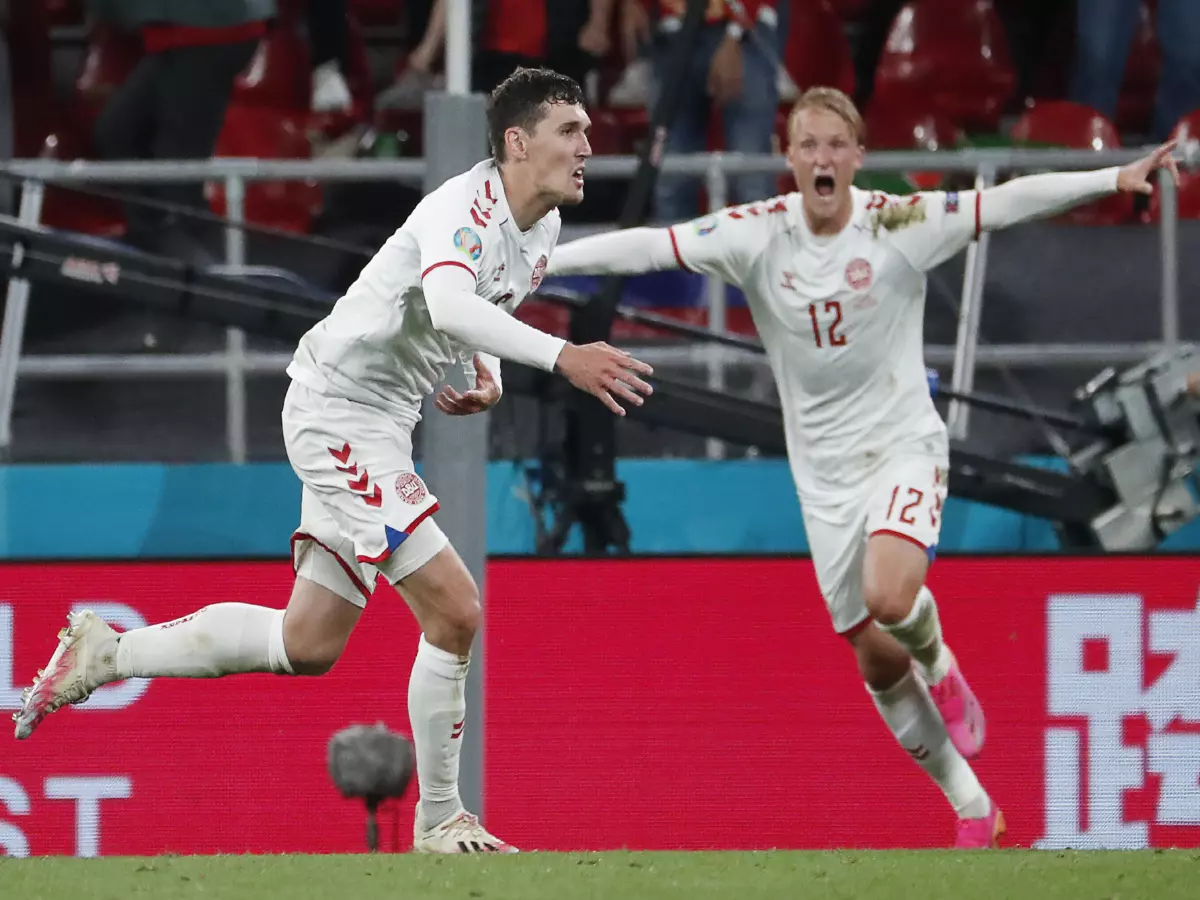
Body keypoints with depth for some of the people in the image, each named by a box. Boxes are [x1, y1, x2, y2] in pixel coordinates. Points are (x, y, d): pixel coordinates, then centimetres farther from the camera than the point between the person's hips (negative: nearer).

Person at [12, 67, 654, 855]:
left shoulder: (541, 230, 8)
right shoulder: (469, 206, -21)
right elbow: (447, 303, -42)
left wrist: (486, 374, 5)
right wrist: (561, 356, -50)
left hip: (380, 430, 10)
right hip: (338, 409, -10)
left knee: (309, 646, 13)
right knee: (455, 612, -16)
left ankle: (103, 651, 26)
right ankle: (440, 820, -3)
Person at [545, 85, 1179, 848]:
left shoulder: (901, 225, -11)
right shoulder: (758, 235, -7)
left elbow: (1007, 203, -16)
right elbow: (645, 247, -9)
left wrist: (1115, 179, -25)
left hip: (904, 447, -3)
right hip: (825, 472, 3)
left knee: (890, 598, -30)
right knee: (877, 661, 5)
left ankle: (940, 665, 7)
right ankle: (973, 809, 21)